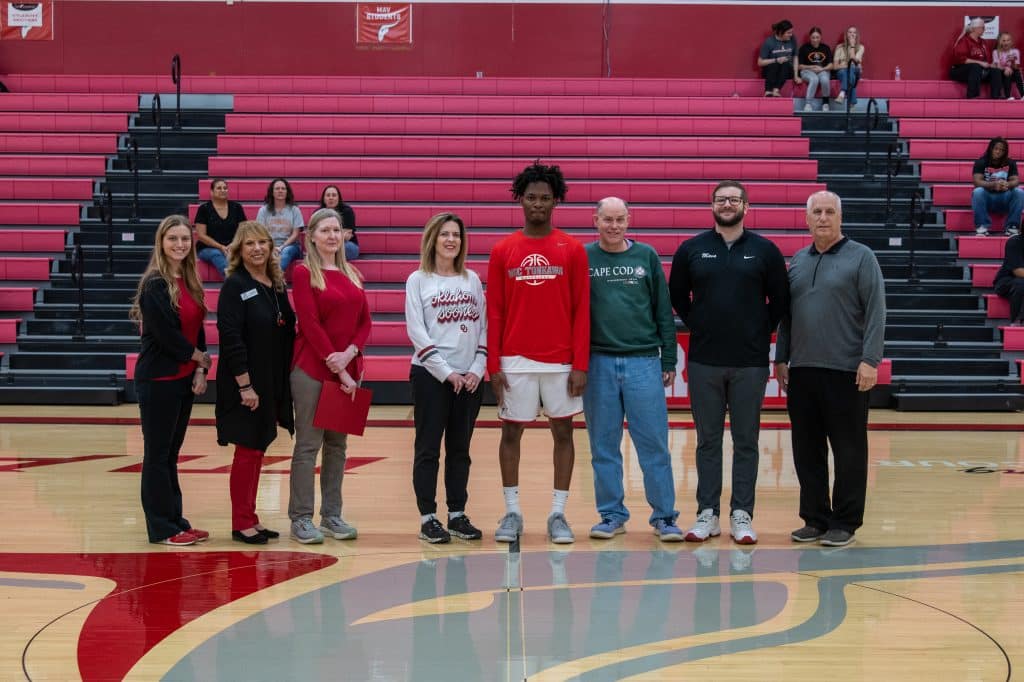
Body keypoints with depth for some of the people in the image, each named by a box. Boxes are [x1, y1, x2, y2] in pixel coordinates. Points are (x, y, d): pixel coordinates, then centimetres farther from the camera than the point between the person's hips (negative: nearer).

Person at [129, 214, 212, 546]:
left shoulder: (189, 282, 11)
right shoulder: (155, 284, -12)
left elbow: (196, 330, 11)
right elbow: (165, 334, -17)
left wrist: (200, 370, -1)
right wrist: (200, 357, -6)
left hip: (184, 378, 8)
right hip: (158, 379, -8)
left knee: (171, 453, 14)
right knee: (157, 454, 1)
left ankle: (176, 522, 20)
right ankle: (161, 528, 7)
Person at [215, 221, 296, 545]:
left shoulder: (277, 285, 10)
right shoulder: (235, 286, -10)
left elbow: (288, 332, 14)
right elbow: (231, 338, -16)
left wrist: (285, 379, 7)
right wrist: (245, 385, -19)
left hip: (273, 383, 7)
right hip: (245, 384, -7)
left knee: (258, 448, 12)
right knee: (247, 449, -1)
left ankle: (250, 518, 21)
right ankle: (241, 523, 9)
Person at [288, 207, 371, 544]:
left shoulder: (352, 274, 13)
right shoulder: (303, 273, -4)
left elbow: (364, 322, 9)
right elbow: (310, 324, -11)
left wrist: (350, 354, -10)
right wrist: (338, 370, -15)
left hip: (348, 367, 6)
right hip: (312, 368, -6)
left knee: (337, 444, 9)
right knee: (308, 444, -2)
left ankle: (332, 515, 16)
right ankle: (300, 518, 3)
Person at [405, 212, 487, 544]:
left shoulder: (472, 280, 10)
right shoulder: (418, 280, 0)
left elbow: (483, 327, 9)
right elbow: (417, 332, -7)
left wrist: (478, 368, -4)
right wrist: (446, 372, -12)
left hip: (469, 377, 4)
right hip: (431, 376, -4)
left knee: (460, 449, 8)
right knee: (428, 449, 0)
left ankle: (458, 515, 15)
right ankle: (428, 518, 5)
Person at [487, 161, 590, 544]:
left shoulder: (573, 250, 1)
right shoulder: (503, 251, 4)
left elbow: (581, 310, 0)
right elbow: (494, 312, 4)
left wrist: (580, 364, -6)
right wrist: (493, 364, -2)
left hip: (561, 360, 0)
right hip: (515, 361, 0)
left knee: (563, 431, 4)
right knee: (511, 432, 5)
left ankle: (558, 515, 13)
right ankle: (512, 513, 15)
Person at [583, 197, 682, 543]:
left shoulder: (647, 256, 7)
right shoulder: (582, 258, 5)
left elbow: (663, 311, 8)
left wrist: (669, 360, 4)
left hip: (644, 362, 0)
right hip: (598, 362, 0)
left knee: (654, 444, 0)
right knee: (604, 446, 6)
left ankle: (664, 516, 8)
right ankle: (612, 514, 16)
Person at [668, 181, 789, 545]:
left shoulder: (765, 250, 2)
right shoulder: (691, 249, 5)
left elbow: (779, 299, 7)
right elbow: (677, 296, 14)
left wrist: (762, 331, 1)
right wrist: (697, 325, 6)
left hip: (750, 362, -1)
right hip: (704, 361, 1)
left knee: (746, 441, 4)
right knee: (708, 440, 7)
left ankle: (742, 515, 11)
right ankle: (707, 514, 14)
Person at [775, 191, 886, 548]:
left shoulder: (861, 257, -2)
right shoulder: (797, 261, 14)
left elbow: (875, 312, -8)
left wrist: (870, 360, -15)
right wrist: (781, 358, 13)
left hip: (846, 371, -5)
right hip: (802, 370, 5)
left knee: (849, 450, 2)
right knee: (807, 450, 9)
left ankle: (844, 522, 10)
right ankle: (815, 518, 19)